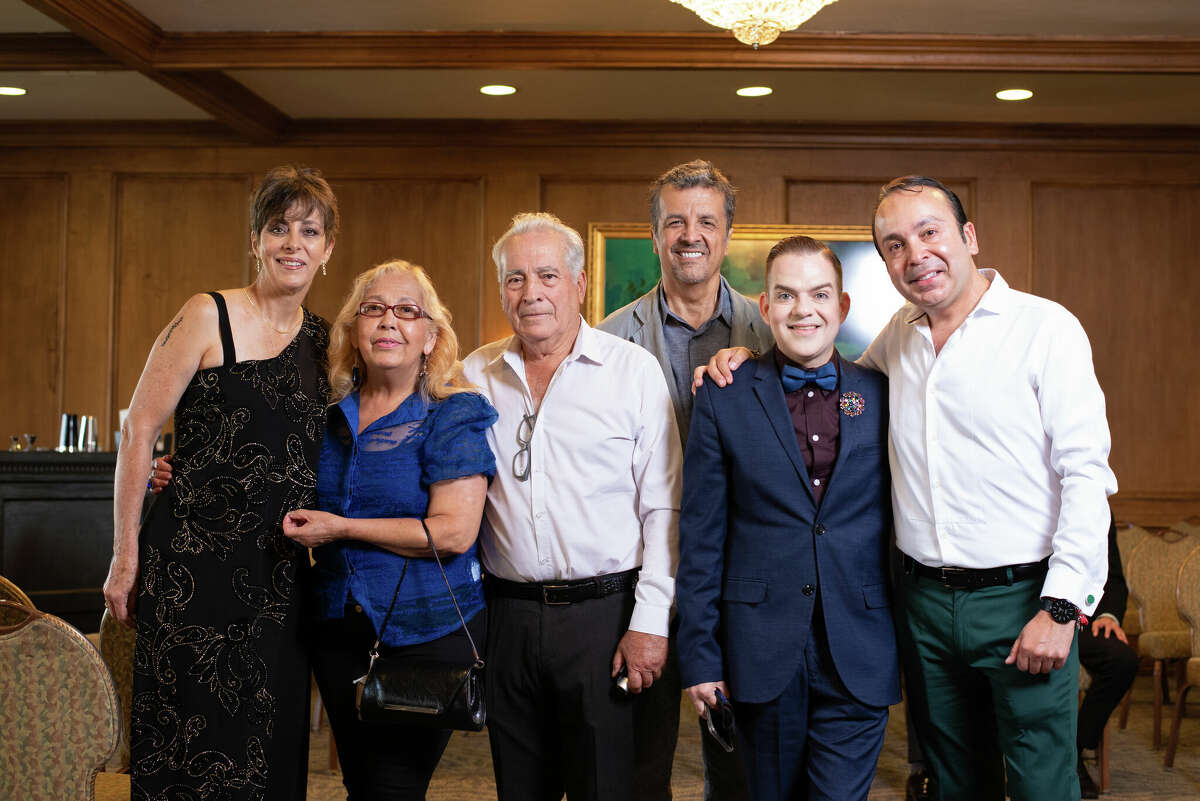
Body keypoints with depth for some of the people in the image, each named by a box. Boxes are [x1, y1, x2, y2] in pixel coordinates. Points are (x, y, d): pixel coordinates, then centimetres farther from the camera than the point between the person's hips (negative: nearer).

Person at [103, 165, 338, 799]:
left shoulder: (322, 340, 11)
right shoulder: (209, 318, -5)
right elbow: (138, 432, -6)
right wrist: (126, 555, -8)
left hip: (278, 575, 5)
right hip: (194, 564, -5)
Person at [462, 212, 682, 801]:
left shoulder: (634, 369, -3)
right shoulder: (476, 376, 6)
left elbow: (663, 506, -5)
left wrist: (651, 620, -10)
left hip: (605, 613, -3)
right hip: (507, 614, 3)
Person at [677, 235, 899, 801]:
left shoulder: (882, 396, 4)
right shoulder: (723, 399, 0)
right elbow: (700, 537, 0)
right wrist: (700, 655, -3)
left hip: (858, 658, 1)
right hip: (762, 656, 0)